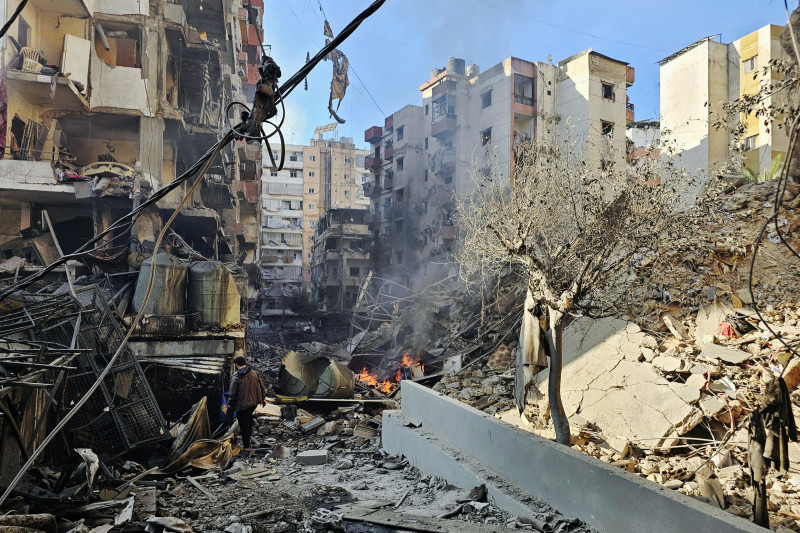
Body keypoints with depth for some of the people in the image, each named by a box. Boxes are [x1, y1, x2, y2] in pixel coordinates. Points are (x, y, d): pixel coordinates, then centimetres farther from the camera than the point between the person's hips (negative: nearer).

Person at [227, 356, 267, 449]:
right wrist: (263, 398, 19)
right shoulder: (254, 373, 2)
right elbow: (262, 387, 7)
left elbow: (233, 394, -10)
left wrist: (230, 405, 3)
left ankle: (246, 445, 13)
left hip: (242, 404, -5)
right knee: (249, 416, 31)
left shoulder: (235, 377, -12)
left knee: (244, 425, 5)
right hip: (254, 402, 5)